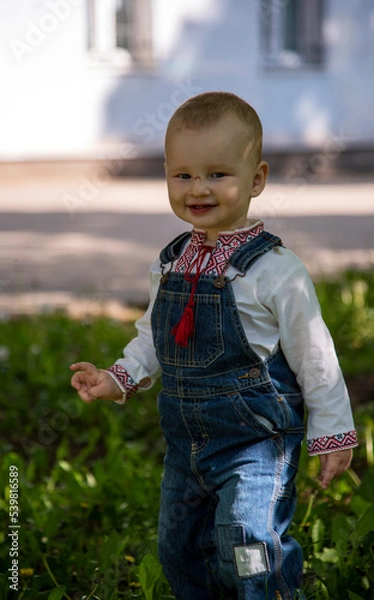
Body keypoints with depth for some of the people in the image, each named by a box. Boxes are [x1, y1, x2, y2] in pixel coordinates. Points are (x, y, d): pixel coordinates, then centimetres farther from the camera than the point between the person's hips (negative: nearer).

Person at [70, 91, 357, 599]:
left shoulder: (274, 271, -15)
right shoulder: (169, 266, 3)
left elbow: (314, 356, -9)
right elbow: (153, 337, 18)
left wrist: (332, 435, -5)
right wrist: (119, 379, 4)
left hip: (257, 443, -7)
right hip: (186, 443, 7)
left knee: (246, 546, -20)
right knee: (180, 550, 17)